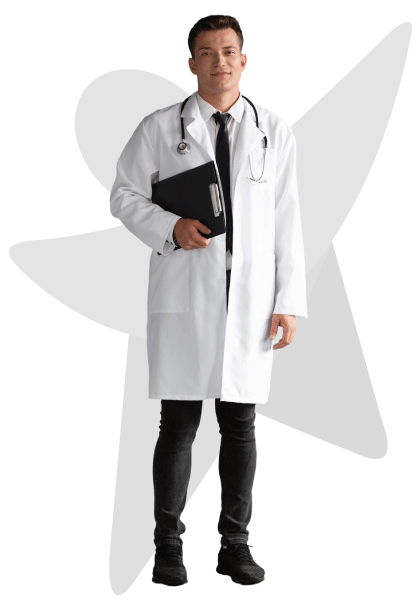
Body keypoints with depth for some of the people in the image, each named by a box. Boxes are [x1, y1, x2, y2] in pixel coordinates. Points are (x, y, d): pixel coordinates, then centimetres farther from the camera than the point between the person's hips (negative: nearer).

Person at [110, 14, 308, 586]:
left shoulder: (275, 132, 7)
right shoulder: (160, 128, 4)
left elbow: (286, 219, 5)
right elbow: (125, 194, 8)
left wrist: (290, 302, 0)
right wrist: (171, 227, -11)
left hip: (250, 300, 1)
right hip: (184, 297, -1)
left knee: (240, 423, 6)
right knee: (179, 424, 1)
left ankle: (235, 544, 16)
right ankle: (168, 544, 12)